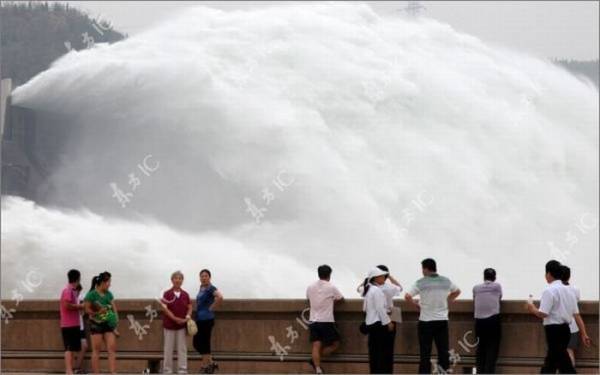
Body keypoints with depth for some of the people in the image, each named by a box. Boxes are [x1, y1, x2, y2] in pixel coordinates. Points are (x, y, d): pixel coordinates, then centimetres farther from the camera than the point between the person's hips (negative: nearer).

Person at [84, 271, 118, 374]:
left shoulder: (109, 294, 9)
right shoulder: (91, 294, -8)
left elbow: (114, 308, 10)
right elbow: (87, 309, -7)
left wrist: (116, 319, -6)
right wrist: (98, 312, -19)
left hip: (108, 324, 5)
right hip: (96, 324, -5)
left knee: (112, 349, -3)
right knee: (96, 350, 1)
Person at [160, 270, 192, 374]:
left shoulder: (185, 294, 5)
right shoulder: (167, 294, -5)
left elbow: (189, 308, 8)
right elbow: (165, 309, -10)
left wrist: (187, 317, -11)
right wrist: (175, 318, -18)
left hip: (182, 326, 3)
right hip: (169, 325, -3)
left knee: (182, 348, 3)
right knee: (168, 349, 4)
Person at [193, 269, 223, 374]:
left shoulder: (210, 288, -14)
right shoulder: (201, 287, 12)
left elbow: (220, 297, -31)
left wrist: (211, 308, -19)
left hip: (207, 319, -9)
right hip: (199, 319, 9)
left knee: (204, 343, -2)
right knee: (196, 343, 12)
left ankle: (205, 367, 8)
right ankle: (211, 363, 21)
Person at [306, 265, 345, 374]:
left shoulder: (310, 287, 6)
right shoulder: (331, 287, -6)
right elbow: (341, 298, 9)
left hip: (313, 320, 4)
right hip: (327, 321, -4)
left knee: (316, 346, 1)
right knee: (335, 344, 9)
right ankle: (315, 361, 0)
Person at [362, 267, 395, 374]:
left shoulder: (369, 290, 15)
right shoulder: (377, 290, -14)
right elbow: (380, 309, -17)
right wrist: (388, 322, -11)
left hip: (370, 323, 9)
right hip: (379, 323, -9)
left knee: (374, 352, 9)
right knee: (384, 351, -6)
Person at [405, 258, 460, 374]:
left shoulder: (421, 283, -9)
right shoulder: (446, 281, 5)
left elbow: (407, 296, -16)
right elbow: (457, 291, 22)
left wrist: (416, 304, 0)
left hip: (426, 321, -3)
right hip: (442, 320, 3)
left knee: (425, 352, 2)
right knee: (443, 351, 7)